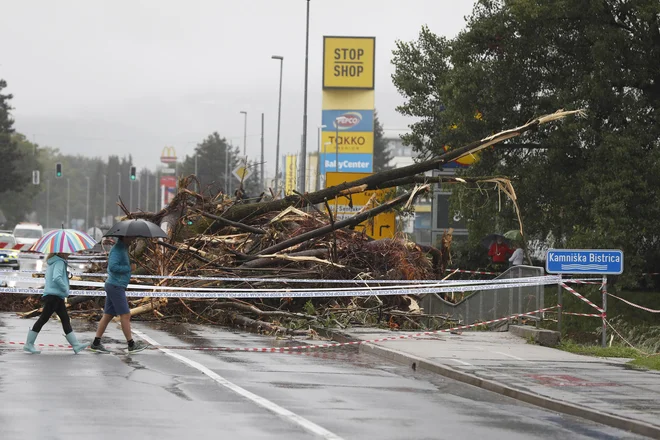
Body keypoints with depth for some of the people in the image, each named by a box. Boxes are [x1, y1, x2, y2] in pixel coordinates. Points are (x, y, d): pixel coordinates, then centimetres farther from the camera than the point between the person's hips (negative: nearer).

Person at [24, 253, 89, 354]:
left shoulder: (52, 262, 16)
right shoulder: (59, 262, -14)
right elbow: (56, 278, -28)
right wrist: (65, 289, -17)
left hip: (57, 297, 10)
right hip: (54, 296, -10)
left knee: (65, 319, 9)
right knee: (43, 319, -4)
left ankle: (76, 345, 9)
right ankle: (29, 344, 1)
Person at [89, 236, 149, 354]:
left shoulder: (123, 249, 16)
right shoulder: (117, 249, -15)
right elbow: (112, 266, -26)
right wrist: (128, 268, -16)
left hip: (113, 286, 10)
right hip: (116, 286, -10)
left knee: (108, 315, 9)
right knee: (125, 315, -5)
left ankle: (96, 343, 10)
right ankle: (131, 345, 1)